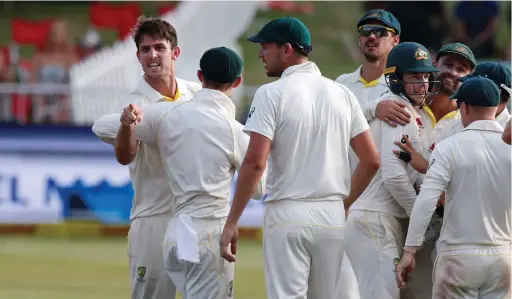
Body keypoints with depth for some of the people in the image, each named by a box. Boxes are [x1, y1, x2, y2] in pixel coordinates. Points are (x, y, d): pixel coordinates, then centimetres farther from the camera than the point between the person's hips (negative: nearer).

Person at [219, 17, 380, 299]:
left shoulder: (272, 94, -7)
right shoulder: (341, 93, 9)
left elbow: (255, 162, -15)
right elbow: (371, 160, 7)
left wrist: (231, 222, -11)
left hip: (288, 215, -5)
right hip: (332, 217, 5)